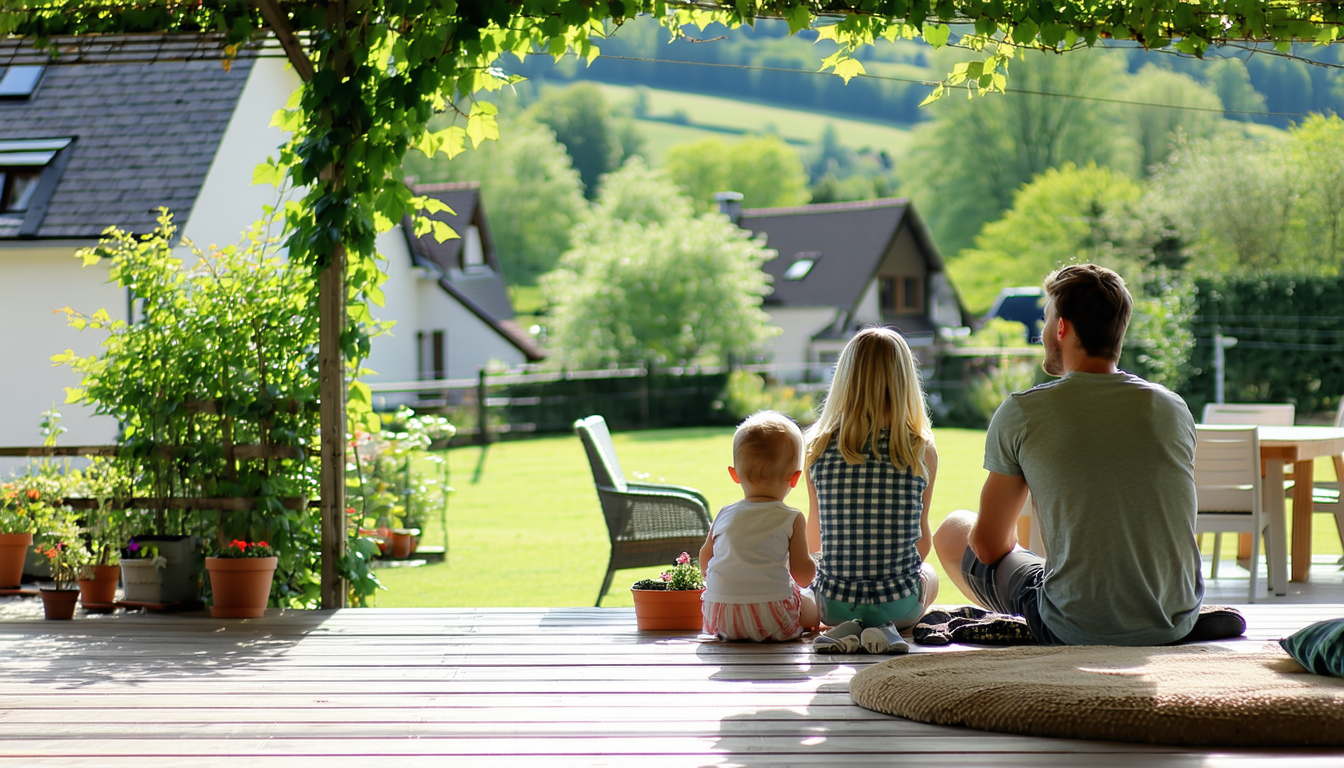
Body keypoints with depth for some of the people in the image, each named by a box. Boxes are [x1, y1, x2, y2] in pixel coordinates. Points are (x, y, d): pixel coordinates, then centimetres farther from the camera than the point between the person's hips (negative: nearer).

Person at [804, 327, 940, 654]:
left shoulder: (820, 448, -7)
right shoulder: (922, 451, -9)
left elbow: (813, 539, 7)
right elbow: (922, 543, 3)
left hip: (833, 603, 1)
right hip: (900, 603, -1)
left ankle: (844, 628, 2)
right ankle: (887, 628, 2)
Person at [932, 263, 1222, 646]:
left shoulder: (1022, 413, -9)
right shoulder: (1174, 409, 2)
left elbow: (989, 546, -2)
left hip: (1075, 632, -5)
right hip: (1177, 624, 5)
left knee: (953, 530, 19)